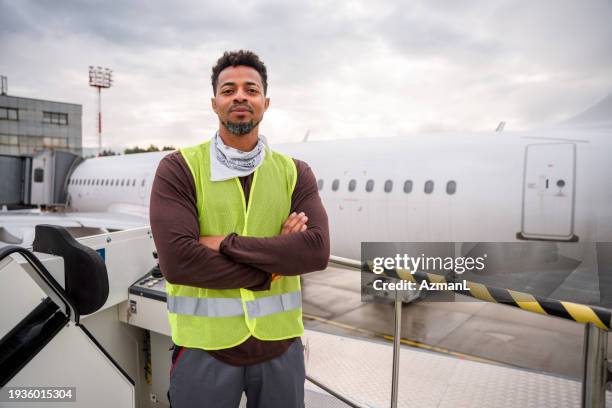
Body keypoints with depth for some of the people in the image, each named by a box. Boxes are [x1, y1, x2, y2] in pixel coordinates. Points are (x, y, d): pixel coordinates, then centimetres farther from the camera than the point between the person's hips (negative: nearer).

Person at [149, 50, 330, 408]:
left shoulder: (295, 173, 0)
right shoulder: (178, 169, -7)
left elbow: (317, 251, -14)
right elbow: (177, 261, -20)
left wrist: (228, 243, -19)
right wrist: (273, 263, -15)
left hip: (280, 345, 3)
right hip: (204, 346, -2)